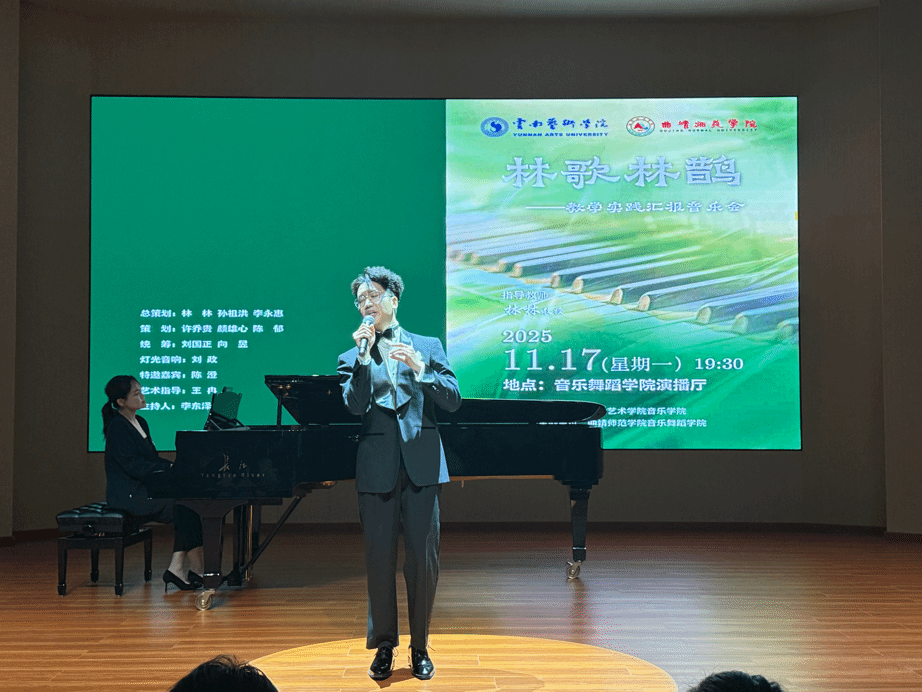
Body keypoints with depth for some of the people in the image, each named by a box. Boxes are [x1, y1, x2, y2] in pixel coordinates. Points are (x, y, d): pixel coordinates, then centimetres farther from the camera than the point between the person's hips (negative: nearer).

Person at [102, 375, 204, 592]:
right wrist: (171, 468, -20)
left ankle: (176, 569, -13)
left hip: (142, 489, 9)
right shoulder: (117, 427, -12)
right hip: (128, 495, -9)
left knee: (187, 506, -11)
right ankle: (196, 569, -11)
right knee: (186, 509, -18)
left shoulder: (140, 423, 17)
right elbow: (133, 466, -20)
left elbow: (152, 461, 18)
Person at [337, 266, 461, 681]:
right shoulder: (352, 358, 11)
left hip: (421, 465, 0)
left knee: (424, 559, 1)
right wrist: (364, 356, -13)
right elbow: (353, 406, -7)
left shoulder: (427, 346, 12)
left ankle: (420, 647, 16)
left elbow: (453, 400, 0)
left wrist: (420, 370, -13)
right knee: (379, 559, 4)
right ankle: (384, 645, 20)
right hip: (377, 469, 0)